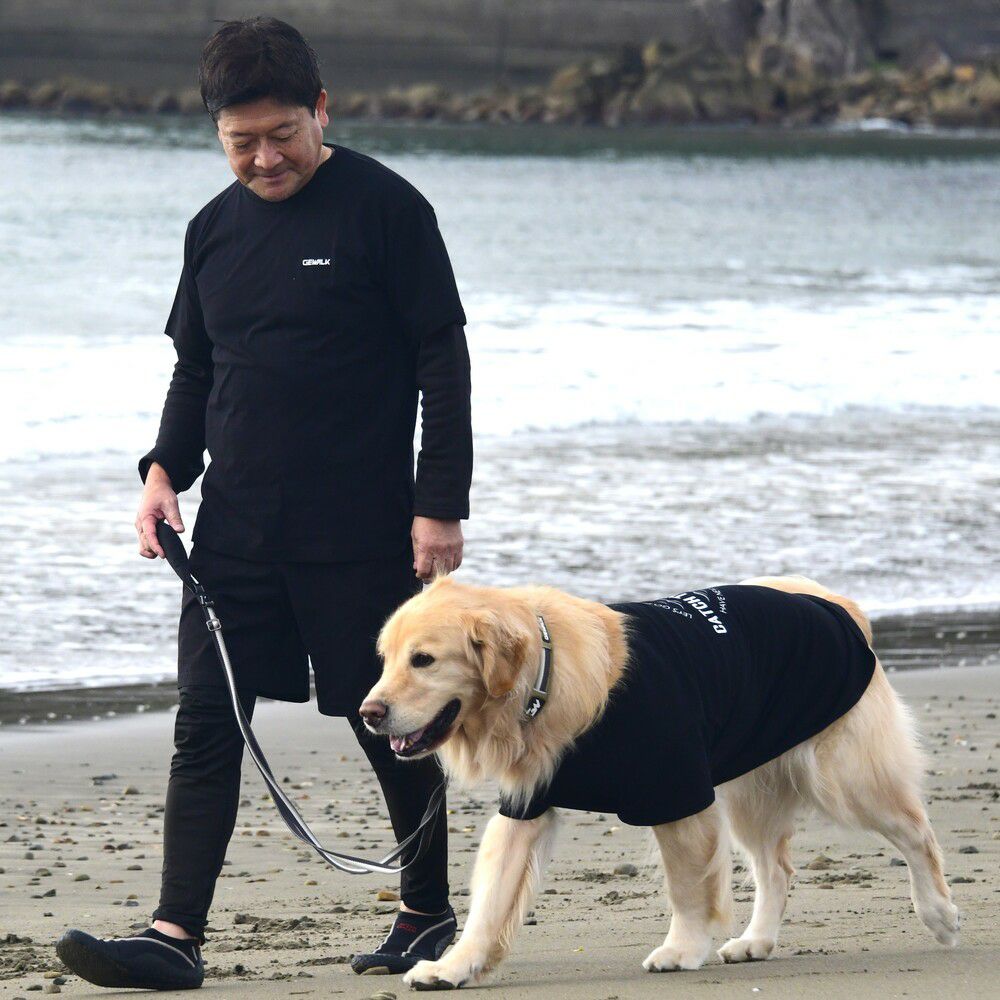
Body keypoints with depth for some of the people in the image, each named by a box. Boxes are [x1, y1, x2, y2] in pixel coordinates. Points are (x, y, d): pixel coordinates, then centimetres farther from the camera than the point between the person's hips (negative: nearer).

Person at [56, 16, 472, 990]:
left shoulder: (384, 209, -7)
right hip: (237, 528, 5)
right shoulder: (216, 228, 10)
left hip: (360, 530, -5)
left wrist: (439, 505, -11)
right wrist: (165, 470, 4)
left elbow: (443, 363, -7)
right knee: (206, 726, -3)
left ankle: (428, 913, 22)